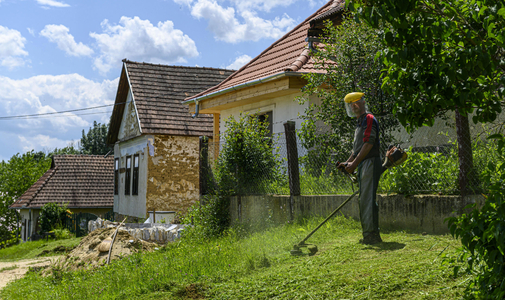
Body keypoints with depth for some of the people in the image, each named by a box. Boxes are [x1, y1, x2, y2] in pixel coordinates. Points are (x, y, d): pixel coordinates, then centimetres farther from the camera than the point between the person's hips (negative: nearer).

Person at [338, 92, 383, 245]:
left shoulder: (369, 119, -9)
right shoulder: (360, 122, 22)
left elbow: (368, 144, -18)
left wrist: (354, 163, -18)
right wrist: (348, 163, 17)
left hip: (370, 163, -10)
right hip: (363, 165, 10)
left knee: (368, 198, -12)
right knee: (364, 199, 10)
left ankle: (372, 235, -11)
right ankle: (369, 235, 15)